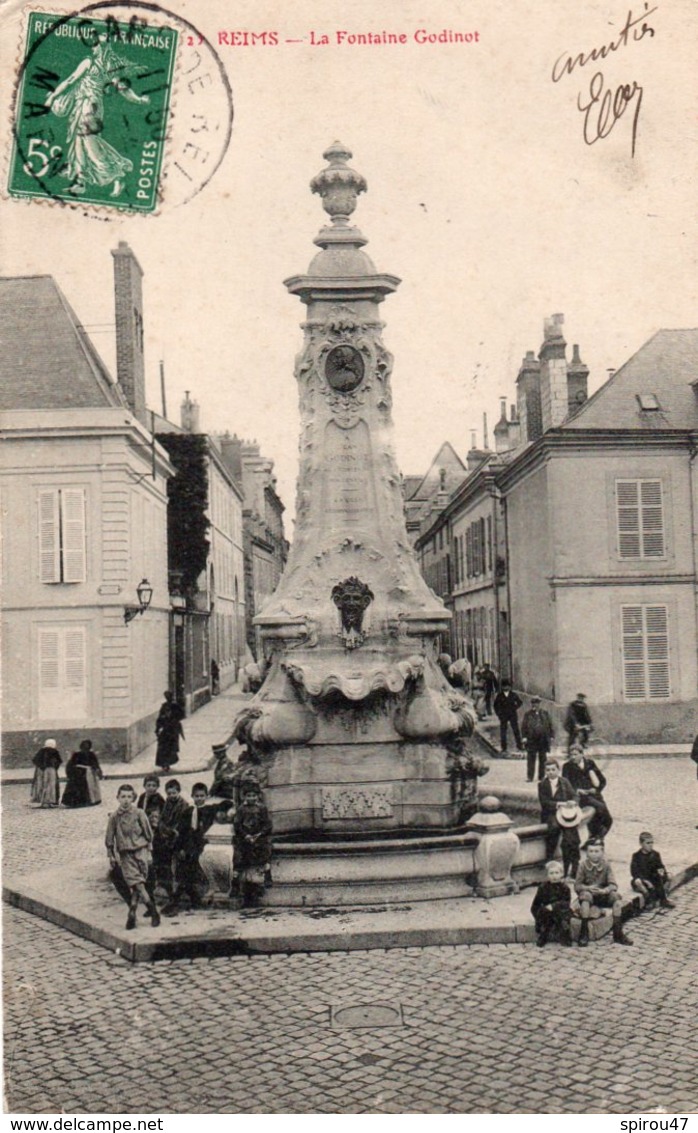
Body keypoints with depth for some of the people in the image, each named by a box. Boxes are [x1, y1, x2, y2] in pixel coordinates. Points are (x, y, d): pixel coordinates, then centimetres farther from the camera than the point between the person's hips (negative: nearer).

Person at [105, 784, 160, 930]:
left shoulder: (139, 814, -4)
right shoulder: (114, 817, -1)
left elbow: (148, 834, 5)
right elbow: (109, 838, 8)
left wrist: (148, 851, 7)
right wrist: (112, 856, 9)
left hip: (141, 851, -1)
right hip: (125, 855, 1)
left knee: (136, 886, -4)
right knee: (137, 883, -10)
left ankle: (132, 914, 7)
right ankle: (153, 911, -5)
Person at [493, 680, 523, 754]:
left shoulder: (513, 695, -1)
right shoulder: (499, 696, -3)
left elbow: (520, 702, 11)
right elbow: (496, 705, 7)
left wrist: (515, 708, 2)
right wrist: (498, 713, -1)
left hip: (513, 715, 0)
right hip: (503, 715, 0)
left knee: (516, 730, 0)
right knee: (503, 731, 3)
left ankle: (519, 746, 9)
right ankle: (503, 748, 12)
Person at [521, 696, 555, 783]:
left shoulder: (544, 713, 8)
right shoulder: (528, 714, 2)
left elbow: (550, 725, 9)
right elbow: (524, 726, 0)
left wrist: (551, 735, 3)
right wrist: (524, 737, -8)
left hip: (543, 740, 2)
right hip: (531, 740, -2)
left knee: (543, 759, 9)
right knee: (531, 759, -2)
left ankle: (542, 776, 18)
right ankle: (530, 777, 3)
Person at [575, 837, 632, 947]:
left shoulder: (606, 865, -3)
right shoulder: (583, 865, -7)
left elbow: (613, 885, -11)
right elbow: (577, 885, -9)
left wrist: (604, 890, -33)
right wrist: (588, 888, -30)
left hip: (603, 895, 2)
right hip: (588, 895, -2)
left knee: (616, 896, -27)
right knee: (585, 895, -37)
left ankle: (618, 933, -18)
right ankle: (584, 933, -30)